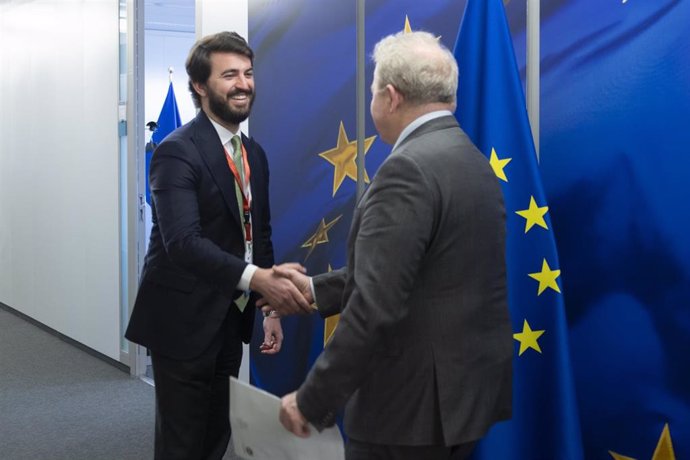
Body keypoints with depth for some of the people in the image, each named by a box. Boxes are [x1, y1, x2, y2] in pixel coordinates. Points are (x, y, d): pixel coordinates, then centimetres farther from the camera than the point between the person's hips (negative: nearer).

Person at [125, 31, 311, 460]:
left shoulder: (254, 153, 9)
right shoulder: (177, 151, -16)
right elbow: (183, 241, -28)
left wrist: (271, 308, 10)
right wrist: (256, 279, -38)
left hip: (230, 320, 8)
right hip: (184, 321, -7)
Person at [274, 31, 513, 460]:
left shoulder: (408, 169, -20)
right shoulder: (472, 161, 9)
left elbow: (376, 306, -25)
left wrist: (312, 400, -17)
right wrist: (316, 290, 15)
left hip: (415, 401, -9)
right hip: (467, 386, 9)